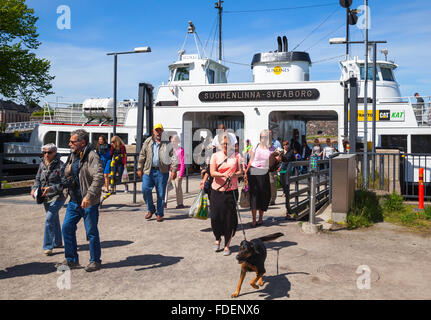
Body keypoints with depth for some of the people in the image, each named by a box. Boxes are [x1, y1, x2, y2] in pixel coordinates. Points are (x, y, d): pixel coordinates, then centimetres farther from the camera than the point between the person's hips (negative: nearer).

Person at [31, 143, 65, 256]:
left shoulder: (60, 165, -13)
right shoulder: (42, 164, 8)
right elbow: (38, 179, 16)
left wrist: (51, 188, -27)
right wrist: (34, 188, -3)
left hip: (58, 197, -7)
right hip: (46, 197, 7)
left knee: (49, 219, -16)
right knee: (54, 220, 19)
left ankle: (48, 246, -10)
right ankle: (57, 242, 34)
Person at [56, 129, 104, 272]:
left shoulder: (92, 156, -16)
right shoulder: (73, 156, 11)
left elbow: (99, 178, -27)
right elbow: (66, 175, 24)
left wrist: (89, 196, -34)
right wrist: (68, 171, 0)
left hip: (89, 202, -8)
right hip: (74, 200, 8)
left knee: (91, 232, 2)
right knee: (67, 227, 9)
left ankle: (95, 261, 18)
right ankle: (71, 260, 23)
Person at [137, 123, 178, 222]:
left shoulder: (167, 144, 4)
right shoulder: (147, 142, 10)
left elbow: (173, 157, 0)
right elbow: (142, 156, 13)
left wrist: (174, 170, -9)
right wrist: (140, 169, 11)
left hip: (161, 171, -2)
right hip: (148, 170, 2)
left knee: (161, 193, 3)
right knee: (145, 189, -11)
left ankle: (159, 214, 17)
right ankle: (151, 209, 12)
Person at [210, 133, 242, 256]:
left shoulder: (236, 156, 7)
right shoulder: (215, 156, 4)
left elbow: (240, 172, 4)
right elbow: (212, 172, -6)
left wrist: (233, 175, -18)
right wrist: (223, 174, -24)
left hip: (231, 190, 0)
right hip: (217, 190, 0)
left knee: (230, 217, -1)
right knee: (215, 216, 0)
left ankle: (227, 245, 12)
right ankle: (217, 238, 29)